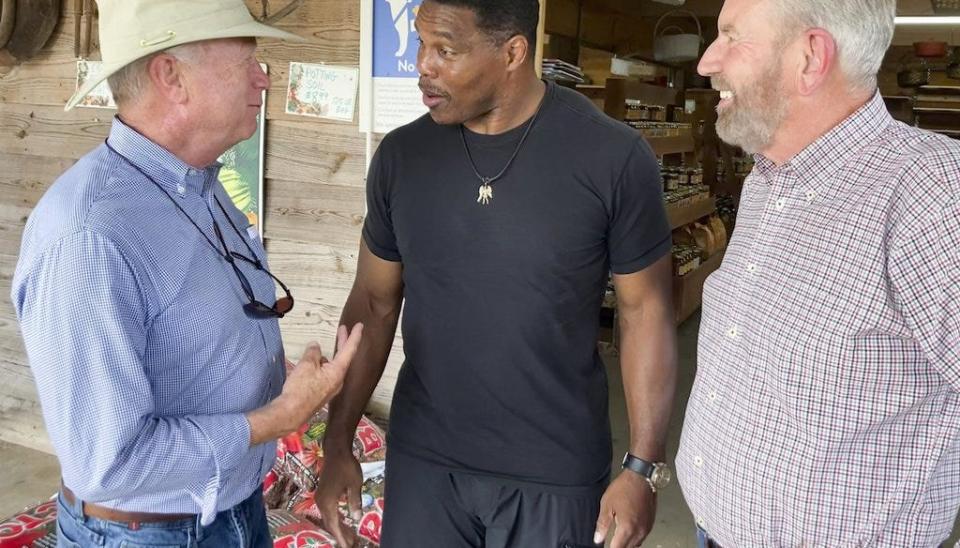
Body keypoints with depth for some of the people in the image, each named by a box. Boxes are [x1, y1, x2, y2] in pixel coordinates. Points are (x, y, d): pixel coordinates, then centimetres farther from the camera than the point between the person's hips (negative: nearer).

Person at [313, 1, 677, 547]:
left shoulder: (613, 157, -13)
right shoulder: (402, 155, -3)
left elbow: (645, 311, -6)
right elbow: (374, 303, 4)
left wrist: (645, 466, -7)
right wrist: (338, 443, 3)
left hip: (555, 477, -2)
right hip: (421, 461, 3)